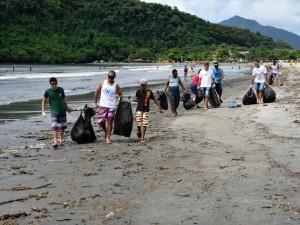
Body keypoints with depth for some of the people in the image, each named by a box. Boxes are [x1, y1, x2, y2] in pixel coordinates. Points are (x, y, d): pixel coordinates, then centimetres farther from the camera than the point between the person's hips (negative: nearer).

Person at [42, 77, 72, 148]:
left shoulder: (61, 89, 0)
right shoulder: (48, 91, -7)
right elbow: (44, 101, 2)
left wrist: (67, 108, 22)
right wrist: (43, 111, -6)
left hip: (62, 111, 3)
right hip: (54, 112, -3)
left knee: (63, 126, 12)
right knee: (54, 127, -17)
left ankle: (61, 139, 31)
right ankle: (55, 141, -23)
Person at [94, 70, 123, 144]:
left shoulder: (116, 85, 1)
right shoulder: (102, 83, 3)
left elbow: (120, 94, 7)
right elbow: (96, 92, 9)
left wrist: (120, 97, -13)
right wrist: (95, 103, 6)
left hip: (112, 106, -1)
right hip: (103, 105, 1)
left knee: (109, 122, 0)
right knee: (100, 121, -4)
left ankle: (108, 137, 9)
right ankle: (105, 131, 26)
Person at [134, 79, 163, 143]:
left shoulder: (149, 92, -2)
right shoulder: (138, 91, 2)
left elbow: (154, 100, 5)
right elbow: (136, 98, 17)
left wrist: (159, 107, 5)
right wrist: (135, 99, -8)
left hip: (146, 110, -1)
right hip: (139, 109, 1)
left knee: (144, 124, -8)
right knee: (138, 123, -3)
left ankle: (142, 137, -2)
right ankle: (139, 131, 30)